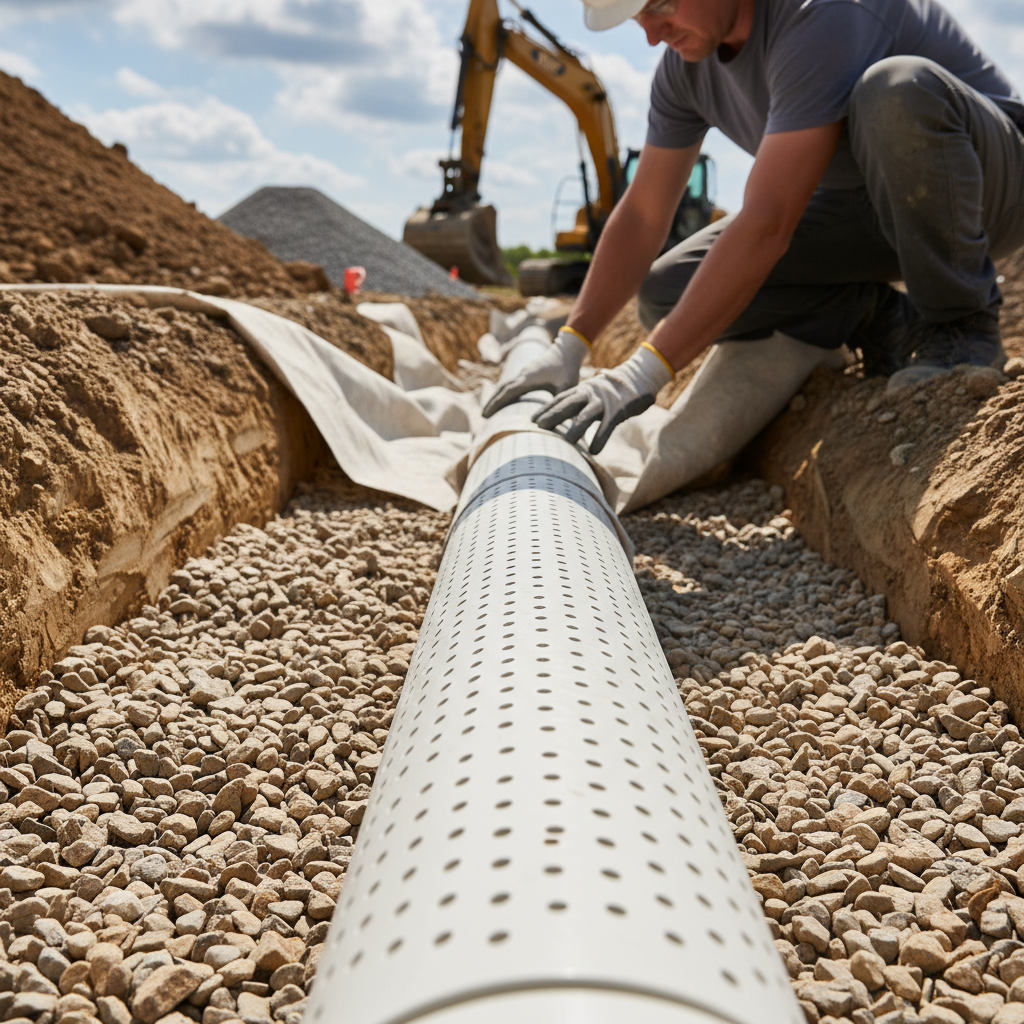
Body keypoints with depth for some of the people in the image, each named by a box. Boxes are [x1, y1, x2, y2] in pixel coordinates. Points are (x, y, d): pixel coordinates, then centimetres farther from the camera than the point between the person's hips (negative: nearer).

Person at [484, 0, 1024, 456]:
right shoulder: (685, 61, -7)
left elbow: (767, 225, -39)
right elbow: (641, 215, -1)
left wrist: (642, 374, -40)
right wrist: (568, 347, -10)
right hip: (864, 204, 7)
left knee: (898, 89, -41)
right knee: (668, 293, -10)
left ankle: (963, 322, -19)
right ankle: (887, 323, -1)